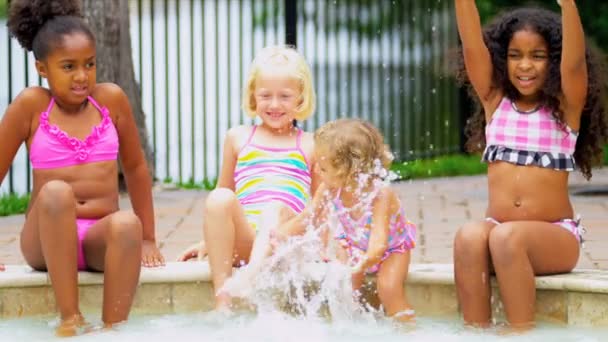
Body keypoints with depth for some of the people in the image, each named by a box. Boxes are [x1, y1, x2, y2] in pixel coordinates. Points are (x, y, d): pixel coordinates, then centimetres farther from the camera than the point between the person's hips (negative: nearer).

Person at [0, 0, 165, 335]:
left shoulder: (111, 99, 5)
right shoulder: (31, 105, -2)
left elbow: (135, 168, 14)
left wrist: (147, 239, 14)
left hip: (101, 236, 1)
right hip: (46, 240, -1)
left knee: (127, 224, -34)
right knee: (55, 192, -35)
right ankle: (70, 319, -31)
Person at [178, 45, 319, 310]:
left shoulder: (310, 146, 17)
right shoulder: (238, 138, 21)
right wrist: (210, 240, 17)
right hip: (242, 240, 1)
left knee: (277, 210, -35)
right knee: (219, 198, -31)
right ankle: (222, 301, -35)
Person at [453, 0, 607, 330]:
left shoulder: (566, 106, 1)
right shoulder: (495, 100, 10)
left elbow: (574, 61, -18)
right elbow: (472, 48, -4)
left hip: (556, 237, -3)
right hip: (497, 228, 3)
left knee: (506, 237, -34)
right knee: (469, 236, -31)